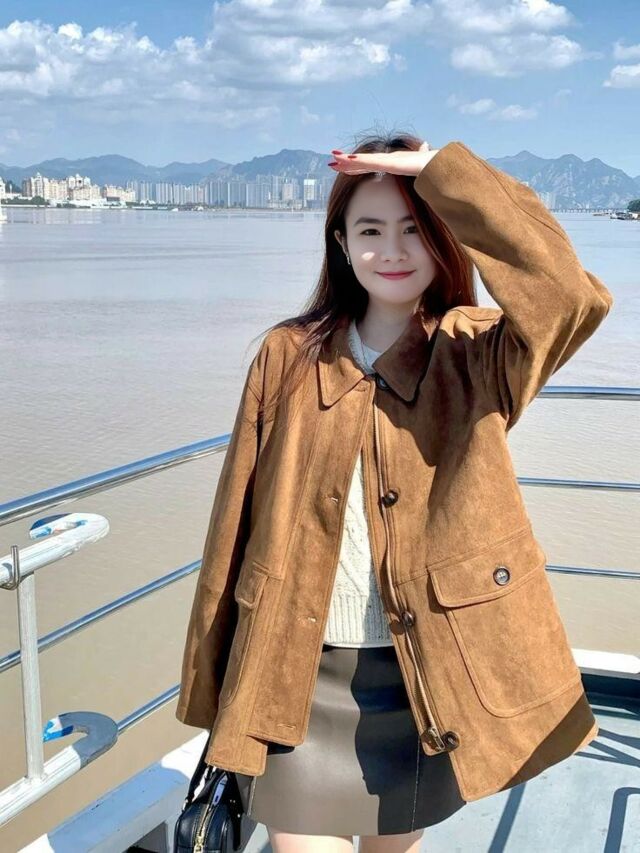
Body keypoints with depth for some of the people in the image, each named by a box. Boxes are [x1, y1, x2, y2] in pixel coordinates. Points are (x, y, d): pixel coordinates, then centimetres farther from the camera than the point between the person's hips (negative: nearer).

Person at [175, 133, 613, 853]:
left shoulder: (478, 355, -5)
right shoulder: (291, 354, -3)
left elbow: (577, 300, -28)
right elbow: (237, 522, 1)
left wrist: (444, 171, -25)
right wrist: (214, 682, 5)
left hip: (426, 675, 1)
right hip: (301, 673, 0)